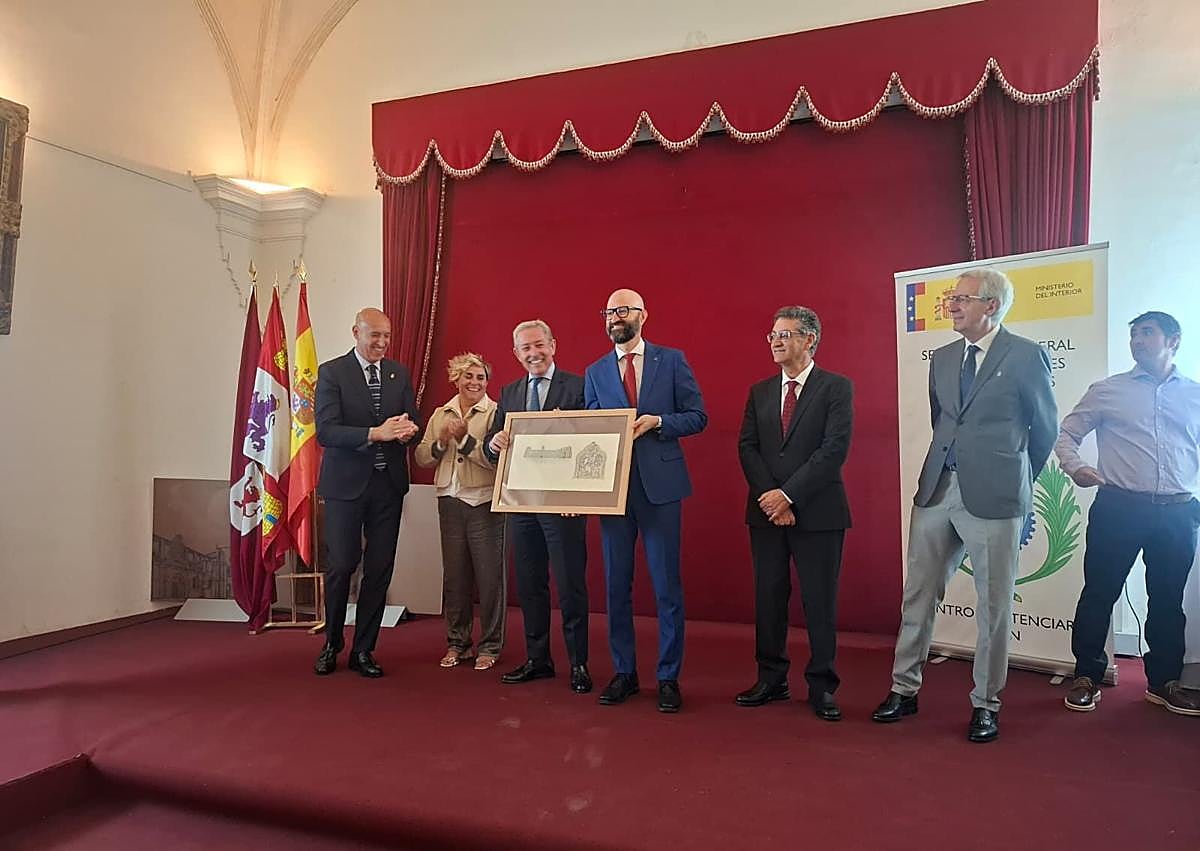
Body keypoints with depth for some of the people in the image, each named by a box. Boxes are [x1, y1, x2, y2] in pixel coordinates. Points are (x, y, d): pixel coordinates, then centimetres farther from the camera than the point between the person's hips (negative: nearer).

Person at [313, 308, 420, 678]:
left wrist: (407, 431, -16)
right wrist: (375, 433, -27)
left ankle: (363, 650, 21)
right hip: (346, 482, -3)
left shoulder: (399, 374, 9)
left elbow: (414, 425, 9)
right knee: (341, 565, 3)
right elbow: (325, 431, -14)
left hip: (389, 483, 4)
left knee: (380, 569, 7)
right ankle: (332, 645, 26)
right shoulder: (331, 372, -4)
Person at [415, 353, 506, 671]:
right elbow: (421, 457, 10)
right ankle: (457, 642, 26)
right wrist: (441, 441, -7)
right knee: (454, 574, 12)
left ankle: (490, 646, 15)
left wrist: (465, 437, -18)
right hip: (451, 502, 5)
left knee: (489, 575, 1)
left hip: (485, 503, -5)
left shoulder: (495, 412, -3)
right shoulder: (441, 414, 12)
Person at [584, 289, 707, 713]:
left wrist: (655, 422, -14)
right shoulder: (595, 372, 12)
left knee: (667, 586, 2)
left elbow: (698, 416, 2)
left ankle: (668, 677, 14)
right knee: (616, 585, 9)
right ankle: (623, 673, 22)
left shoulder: (672, 360, 4)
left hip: (660, 485, -3)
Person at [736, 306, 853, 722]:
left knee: (819, 601, 3)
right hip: (766, 511, 4)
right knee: (768, 596, 9)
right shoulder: (759, 391, 12)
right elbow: (747, 447, 5)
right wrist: (769, 495, -9)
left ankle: (821, 687, 16)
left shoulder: (836, 388, -2)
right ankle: (771, 679, 21)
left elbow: (835, 449, -12)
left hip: (818, 512, -4)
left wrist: (789, 495, -15)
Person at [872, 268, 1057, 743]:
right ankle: (904, 690, 22)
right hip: (936, 489, 5)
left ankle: (985, 705, 20)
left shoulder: (1026, 356, -3)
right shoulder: (942, 358, 12)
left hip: (994, 495, -5)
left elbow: (1046, 428, 6)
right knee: (918, 594, 9)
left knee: (993, 605, 5)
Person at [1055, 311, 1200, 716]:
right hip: (1119, 507, -2)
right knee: (1099, 593, 2)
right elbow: (1066, 432, 7)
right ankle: (1086, 677, 14)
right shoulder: (1107, 390, 4)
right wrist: (1074, 467, -11)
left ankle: (1164, 682, 27)